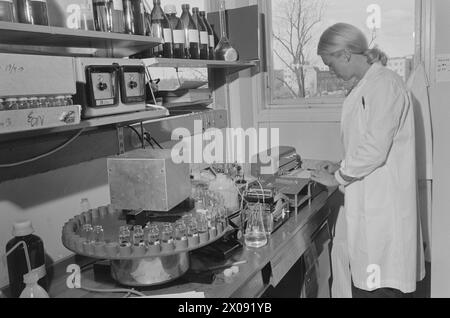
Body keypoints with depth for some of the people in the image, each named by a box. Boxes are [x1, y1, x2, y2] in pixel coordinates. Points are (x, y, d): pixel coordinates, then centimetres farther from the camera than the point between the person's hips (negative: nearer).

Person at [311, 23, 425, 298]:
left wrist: (338, 178, -7)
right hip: (368, 202, 9)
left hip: (382, 208, -9)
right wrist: (343, 167, 13)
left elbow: (375, 149, -19)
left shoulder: (384, 84, -13)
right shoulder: (367, 85, 15)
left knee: (377, 287, -2)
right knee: (363, 283, 14)